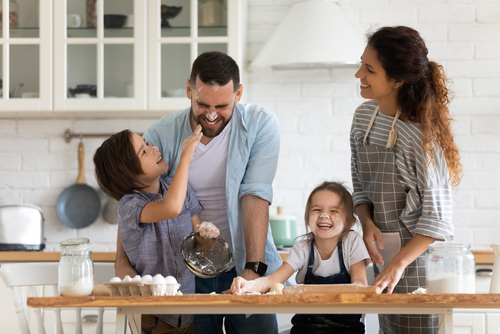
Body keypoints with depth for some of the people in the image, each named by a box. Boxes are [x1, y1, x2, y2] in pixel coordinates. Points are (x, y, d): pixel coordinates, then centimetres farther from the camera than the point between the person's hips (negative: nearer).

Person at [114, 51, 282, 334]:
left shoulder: (260, 124, -7)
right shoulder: (162, 135, -5)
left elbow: (256, 196, -14)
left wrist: (253, 269, -22)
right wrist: (123, 263, -20)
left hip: (243, 269, 0)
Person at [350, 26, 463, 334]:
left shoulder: (422, 134, -19)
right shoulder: (364, 116, 2)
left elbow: (436, 216, -18)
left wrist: (399, 264, -25)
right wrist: (367, 223, -6)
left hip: (419, 257, -7)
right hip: (383, 254, 7)